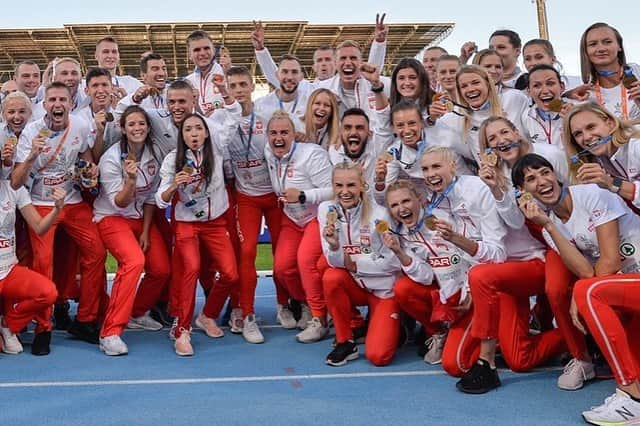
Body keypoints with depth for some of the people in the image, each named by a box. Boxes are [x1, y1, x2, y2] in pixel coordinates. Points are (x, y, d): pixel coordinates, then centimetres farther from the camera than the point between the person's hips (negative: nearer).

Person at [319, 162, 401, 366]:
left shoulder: (379, 214, -18)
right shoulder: (327, 210, -8)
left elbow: (393, 262, -12)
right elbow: (334, 262, -9)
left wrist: (354, 263, -14)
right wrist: (333, 246, -31)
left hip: (383, 288, -3)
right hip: (354, 284, 4)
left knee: (378, 356, -18)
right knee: (331, 277, -31)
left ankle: (393, 324, 17)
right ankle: (346, 342, -10)